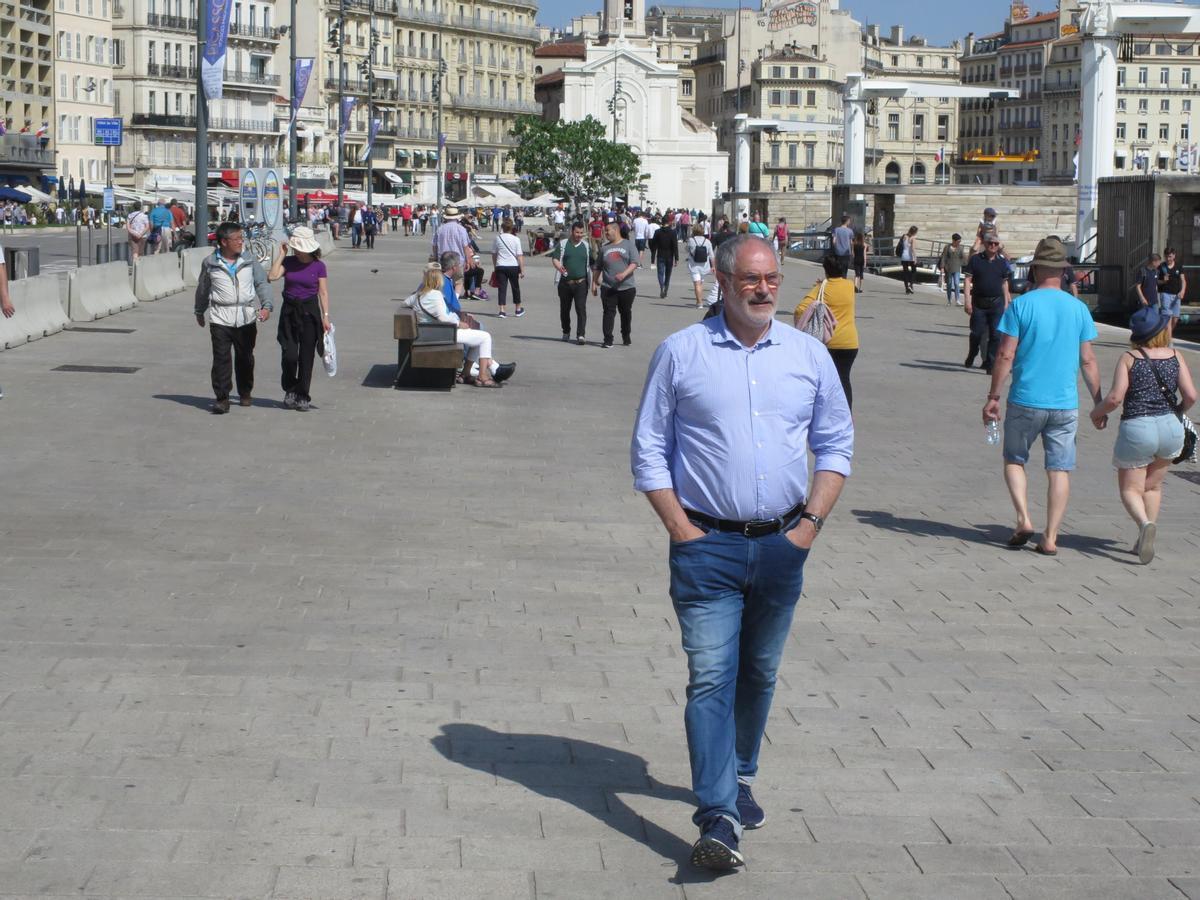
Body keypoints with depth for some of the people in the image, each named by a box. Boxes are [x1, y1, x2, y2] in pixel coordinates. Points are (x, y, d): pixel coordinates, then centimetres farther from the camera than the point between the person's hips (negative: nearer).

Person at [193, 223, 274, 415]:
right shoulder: (210, 263, 2)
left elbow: (262, 283, 4)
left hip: (246, 317, 2)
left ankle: (245, 393, 30)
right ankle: (222, 398, -6)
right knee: (221, 358, -9)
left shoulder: (249, 261, 4)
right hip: (220, 318, -2)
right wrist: (199, 312, 23)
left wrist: (266, 306, -11)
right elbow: (202, 289, 15)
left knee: (245, 358, 12)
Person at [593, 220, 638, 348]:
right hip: (608, 288, 2)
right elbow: (597, 268, 18)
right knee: (609, 312, -8)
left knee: (626, 312, 10)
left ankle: (626, 337, 27)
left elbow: (634, 263, -6)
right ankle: (608, 340, -9)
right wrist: (594, 283, 11)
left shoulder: (628, 245, 3)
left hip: (627, 287, -2)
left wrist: (624, 274, -21)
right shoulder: (604, 248, 13)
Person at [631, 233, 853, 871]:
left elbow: (836, 445, 13)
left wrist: (812, 521, 0)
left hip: (782, 544, 3)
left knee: (759, 674, 15)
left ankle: (739, 776, 35)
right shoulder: (680, 353, -2)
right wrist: (681, 530, -7)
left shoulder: (809, 355, 6)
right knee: (711, 676, -10)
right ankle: (718, 818, -14)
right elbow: (649, 451, 1)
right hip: (707, 545, -3)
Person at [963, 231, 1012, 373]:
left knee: (995, 335, -3)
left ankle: (990, 363, 3)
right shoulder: (975, 260, 1)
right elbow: (968, 280, -2)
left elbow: (1004, 283, 14)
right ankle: (971, 357, 28)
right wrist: (967, 300, -10)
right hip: (979, 303, -2)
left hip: (997, 303, 2)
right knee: (976, 332, 4)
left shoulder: (1002, 262, 8)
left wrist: (1006, 302, 10)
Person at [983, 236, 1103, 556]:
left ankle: (1024, 519, -1)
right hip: (1065, 404, 2)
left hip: (1026, 401, -2)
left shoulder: (1021, 305, -7)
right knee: (1060, 469, 7)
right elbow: (1088, 361, 3)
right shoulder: (1078, 309, 2)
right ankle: (1050, 538, 4)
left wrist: (993, 397, -2)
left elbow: (1006, 355, -9)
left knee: (1014, 460, 16)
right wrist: (1099, 402, 12)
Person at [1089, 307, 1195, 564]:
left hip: (1136, 429, -3)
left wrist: (1097, 413, 6)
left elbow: (1115, 397, -13)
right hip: (1170, 427, 3)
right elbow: (1191, 395, -3)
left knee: (1131, 489, 8)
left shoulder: (1129, 359, -4)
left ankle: (1145, 524, -22)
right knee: (1153, 486, 22)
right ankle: (1145, 541, 15)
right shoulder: (1175, 357, 3)